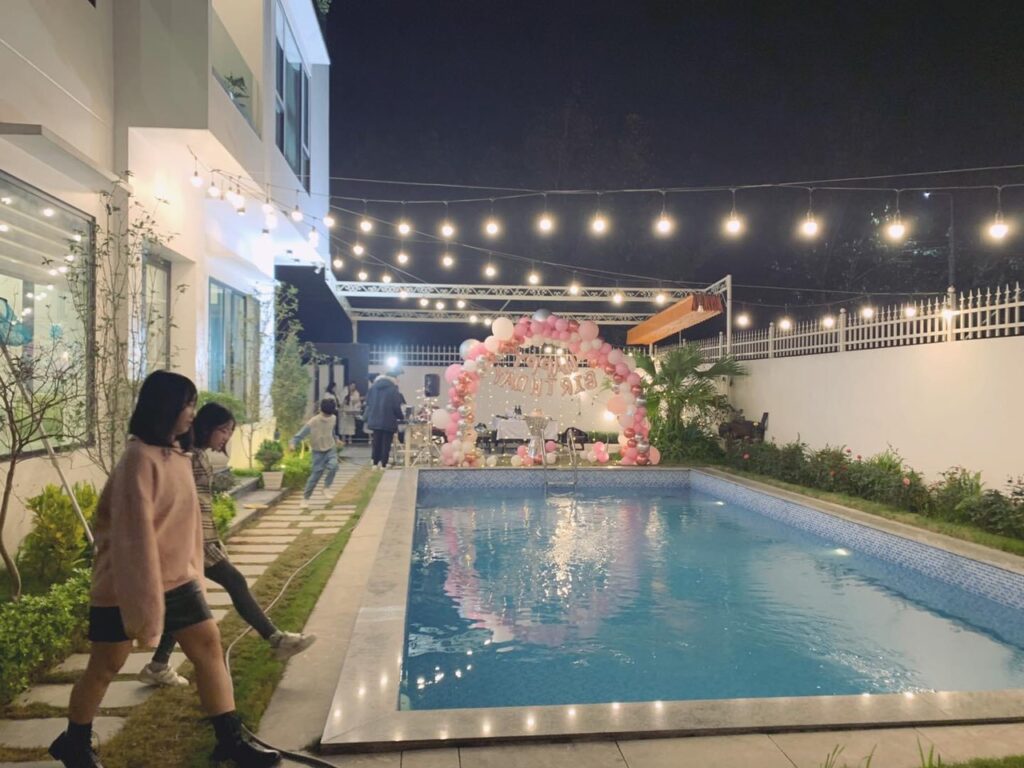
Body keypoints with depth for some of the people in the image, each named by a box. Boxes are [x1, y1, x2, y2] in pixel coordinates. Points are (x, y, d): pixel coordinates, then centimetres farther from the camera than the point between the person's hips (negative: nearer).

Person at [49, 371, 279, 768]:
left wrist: (191, 572, 15)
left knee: (209, 646, 6)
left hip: (177, 579, 8)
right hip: (125, 584, -8)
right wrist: (146, 597, -21)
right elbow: (135, 532, -23)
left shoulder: (175, 452, 4)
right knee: (104, 667, 12)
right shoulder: (140, 458, -22)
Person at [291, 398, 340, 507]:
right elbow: (301, 434, -16)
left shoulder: (333, 418, -5)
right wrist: (293, 443, -31)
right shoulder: (312, 422, -21)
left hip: (330, 449, 3)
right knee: (316, 474, -4)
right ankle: (306, 498, 12)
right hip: (318, 452, -3)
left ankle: (326, 488, -4)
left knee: (333, 465, -26)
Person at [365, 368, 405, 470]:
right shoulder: (393, 389, -10)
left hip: (375, 419, 5)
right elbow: (396, 406, -12)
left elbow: (368, 402, 11)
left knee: (376, 442, 13)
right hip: (388, 421, -5)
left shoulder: (373, 387, 8)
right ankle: (383, 464, 2)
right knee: (386, 442, 2)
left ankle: (375, 463, 16)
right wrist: (400, 417, 5)